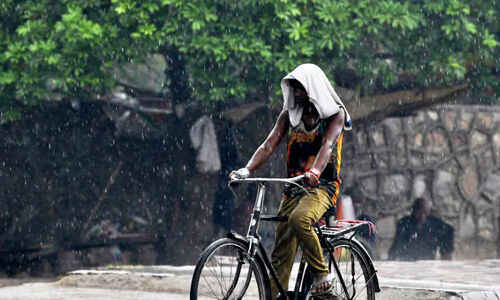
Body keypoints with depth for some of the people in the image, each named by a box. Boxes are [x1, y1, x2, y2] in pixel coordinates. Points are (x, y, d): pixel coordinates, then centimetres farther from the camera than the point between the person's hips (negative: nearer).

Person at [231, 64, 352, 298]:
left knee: (299, 218, -35)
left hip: (323, 185, -5)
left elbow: (327, 144, -19)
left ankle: (322, 274, -22)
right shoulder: (289, 114, 12)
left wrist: (314, 172, -39)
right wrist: (247, 170, -18)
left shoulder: (334, 113, -1)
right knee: (281, 254, -4)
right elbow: (269, 144, 1)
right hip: (294, 186, 5)